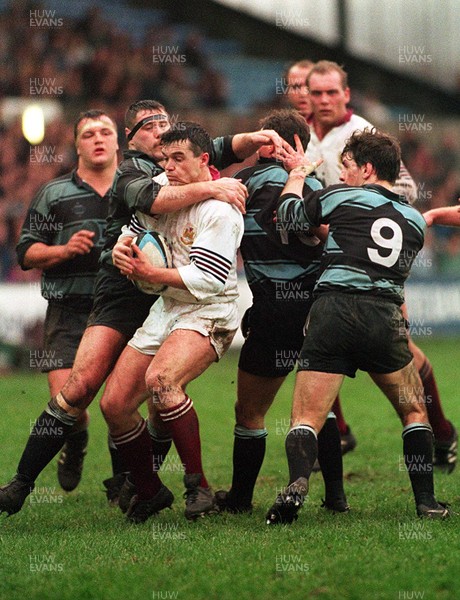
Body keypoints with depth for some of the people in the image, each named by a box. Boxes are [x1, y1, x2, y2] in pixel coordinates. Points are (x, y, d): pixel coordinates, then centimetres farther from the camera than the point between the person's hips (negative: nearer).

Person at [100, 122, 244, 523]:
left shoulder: (219, 209, -14)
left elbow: (207, 278, -20)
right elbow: (135, 231, 23)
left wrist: (152, 275, -19)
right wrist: (124, 253, 0)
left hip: (208, 314, -8)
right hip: (165, 310, 8)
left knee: (160, 379, -35)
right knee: (114, 405, -2)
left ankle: (198, 485, -24)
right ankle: (149, 491, 18)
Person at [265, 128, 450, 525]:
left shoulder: (340, 198, 7)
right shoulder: (415, 220, 20)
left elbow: (289, 214, 19)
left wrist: (297, 176, 39)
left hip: (333, 309, -2)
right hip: (387, 318, 2)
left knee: (306, 419, -2)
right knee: (414, 411, 20)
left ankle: (297, 484, -27)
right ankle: (427, 502, 14)